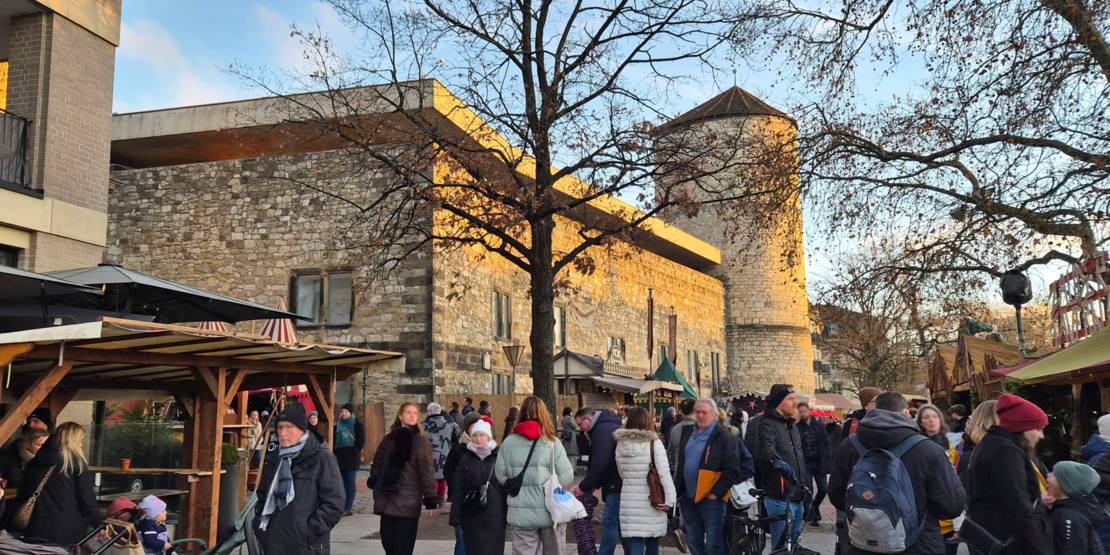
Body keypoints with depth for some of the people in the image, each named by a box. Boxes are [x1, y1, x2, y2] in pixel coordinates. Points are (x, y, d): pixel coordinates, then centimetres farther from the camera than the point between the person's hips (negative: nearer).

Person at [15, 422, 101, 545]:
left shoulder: (34, 463, 10)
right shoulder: (77, 462, -6)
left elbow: (22, 497, 16)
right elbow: (87, 499, -8)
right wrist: (101, 524, -2)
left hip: (37, 531, 5)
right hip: (68, 531, -5)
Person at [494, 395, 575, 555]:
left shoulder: (508, 443, -5)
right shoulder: (552, 443, -9)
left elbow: (500, 475, 0)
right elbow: (567, 476, -8)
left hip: (521, 513, 1)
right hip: (551, 511, -1)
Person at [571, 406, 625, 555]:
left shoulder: (602, 430, -15)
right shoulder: (608, 426, 18)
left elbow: (600, 464, -21)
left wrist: (583, 487, -12)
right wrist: (592, 485, 11)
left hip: (616, 485, -10)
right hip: (620, 483, 10)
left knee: (610, 522, -6)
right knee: (620, 523, 15)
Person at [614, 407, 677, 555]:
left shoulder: (621, 444, 3)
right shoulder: (654, 443, -7)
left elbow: (622, 473, 8)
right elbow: (664, 473, -13)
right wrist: (670, 499, -11)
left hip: (629, 502, 2)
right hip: (652, 502, -2)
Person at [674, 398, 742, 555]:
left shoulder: (723, 436, -8)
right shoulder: (687, 433, 12)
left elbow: (732, 469, -12)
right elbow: (679, 464, 20)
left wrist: (717, 492, -15)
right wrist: (678, 489, 13)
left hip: (710, 499, -7)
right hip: (688, 498, 7)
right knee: (693, 542, 15)